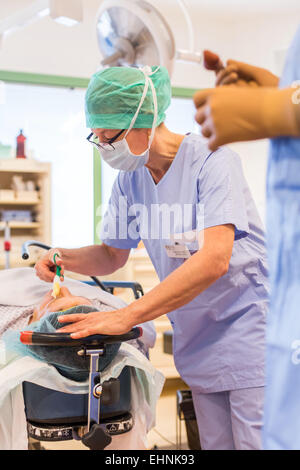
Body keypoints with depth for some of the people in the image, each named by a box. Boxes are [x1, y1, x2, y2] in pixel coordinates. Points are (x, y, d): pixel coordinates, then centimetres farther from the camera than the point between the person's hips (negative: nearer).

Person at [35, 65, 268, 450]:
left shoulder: (211, 161, -16)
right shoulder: (129, 180, 4)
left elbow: (214, 260, -27)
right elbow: (113, 254, 17)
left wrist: (126, 316, -29)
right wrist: (65, 259, -5)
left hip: (249, 340, -6)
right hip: (197, 342, 6)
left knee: (255, 441, -5)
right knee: (215, 443, 10)